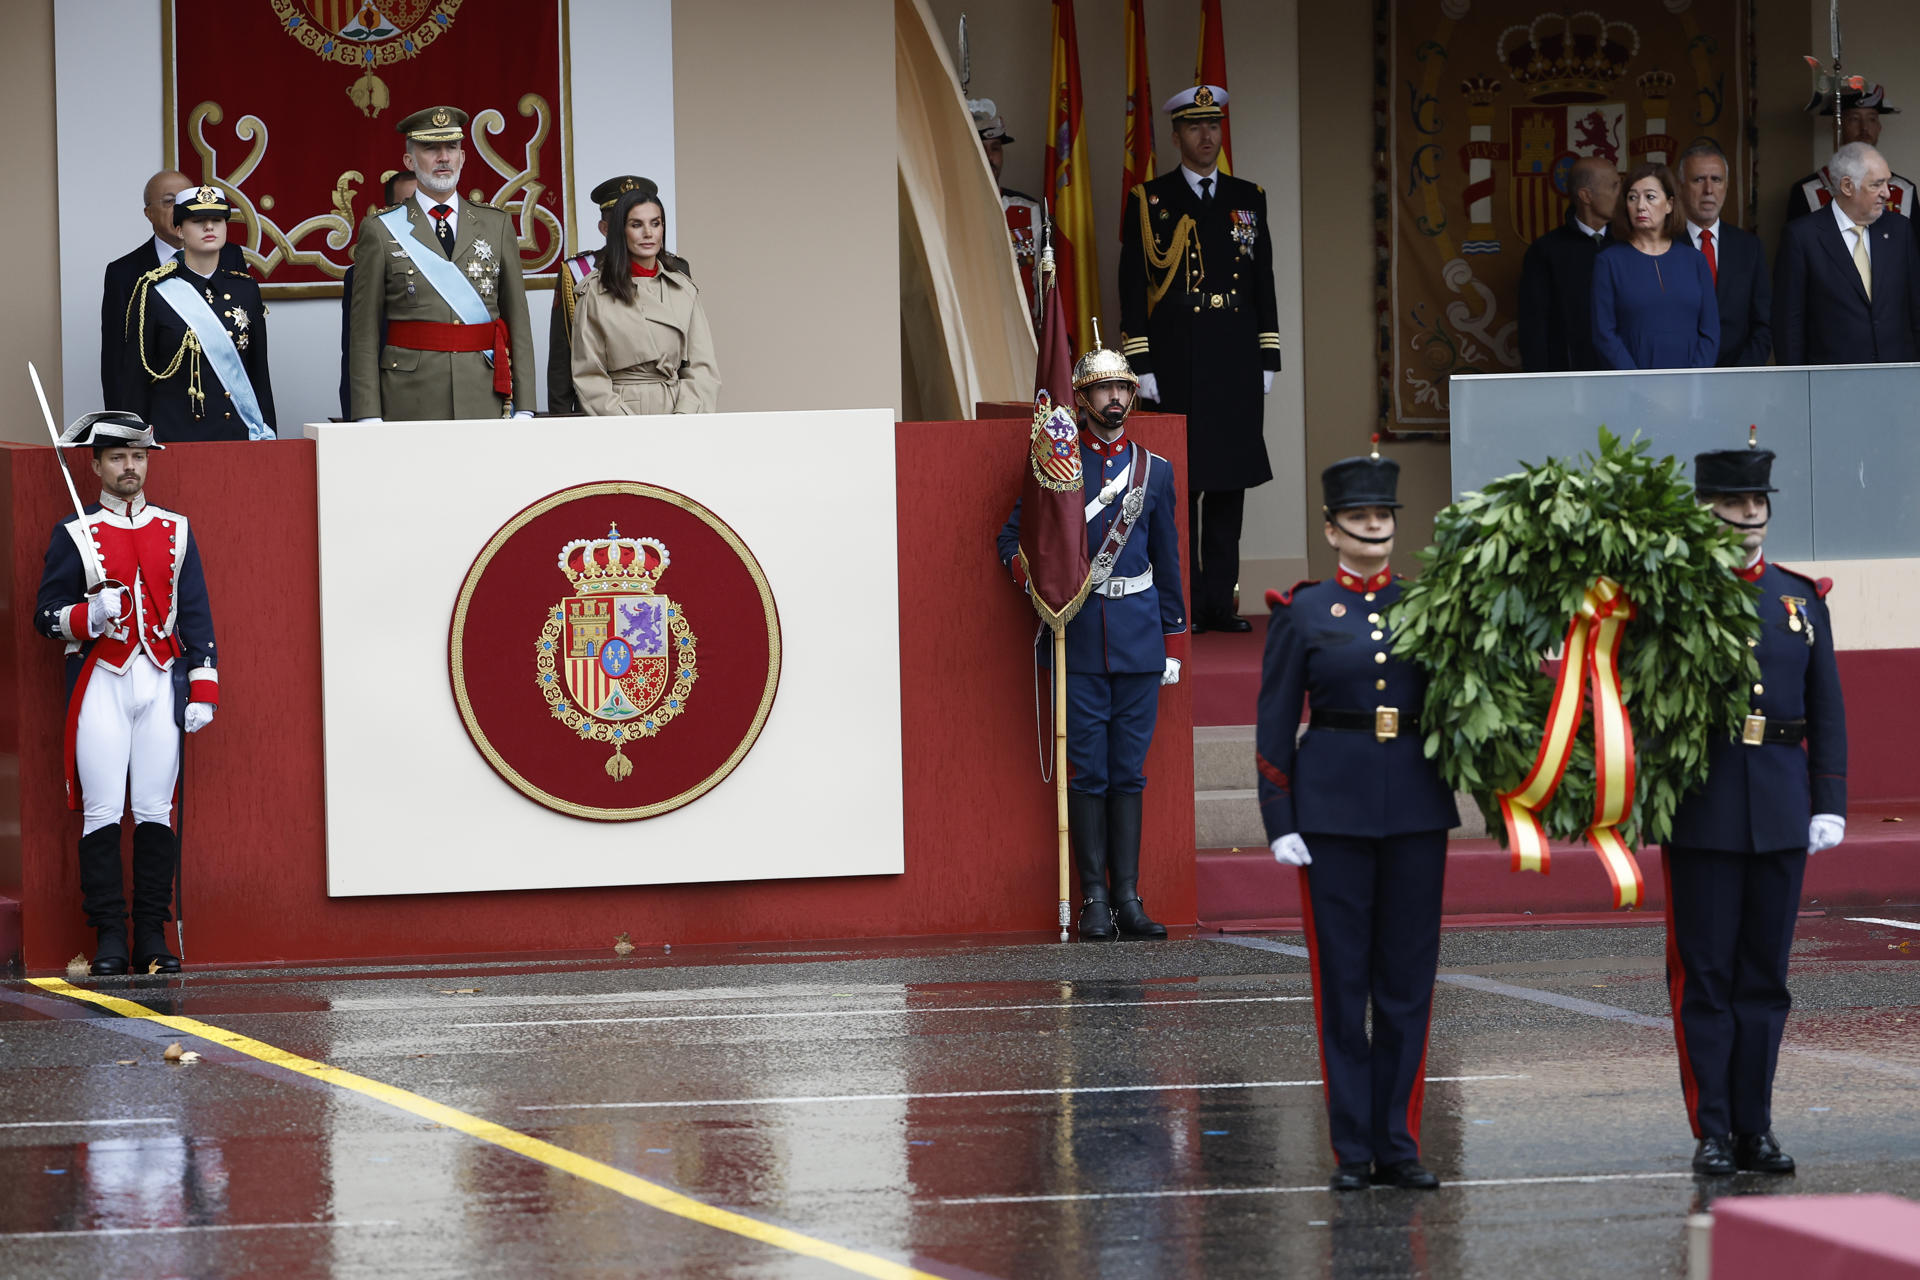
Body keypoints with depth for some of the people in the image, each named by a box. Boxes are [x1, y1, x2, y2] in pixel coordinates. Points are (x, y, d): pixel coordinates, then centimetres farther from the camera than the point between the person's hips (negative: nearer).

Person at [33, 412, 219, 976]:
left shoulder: (175, 531, 13)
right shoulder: (74, 535, 5)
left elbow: (196, 615, 11)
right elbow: (46, 616, 3)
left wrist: (202, 691, 4)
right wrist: (90, 616, -18)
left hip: (161, 681, 2)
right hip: (101, 685, -2)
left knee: (156, 813, -1)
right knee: (103, 814, -5)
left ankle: (152, 938, 4)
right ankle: (110, 939, -2)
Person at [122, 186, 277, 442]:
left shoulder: (246, 288, 11)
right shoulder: (153, 291, 0)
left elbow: (260, 371, 13)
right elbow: (135, 378, 0)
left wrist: (266, 437, 7)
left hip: (237, 432, 3)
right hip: (175, 435, -3)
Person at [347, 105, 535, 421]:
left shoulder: (496, 225, 12)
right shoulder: (381, 231, 4)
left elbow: (518, 321, 10)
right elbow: (365, 333, 1)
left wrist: (523, 408, 3)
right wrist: (369, 419, -6)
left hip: (484, 400, 2)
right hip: (410, 402, -2)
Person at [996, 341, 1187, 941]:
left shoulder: (1155, 469, 11)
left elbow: (1167, 560, 14)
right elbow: (1013, 537, 6)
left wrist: (1173, 641, 11)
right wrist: (1028, 573, -16)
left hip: (1138, 637, 2)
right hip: (1077, 638, -2)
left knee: (1129, 772, 4)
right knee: (1088, 772, -2)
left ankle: (1128, 897, 6)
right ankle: (1094, 899, 2)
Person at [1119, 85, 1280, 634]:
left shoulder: (1248, 199, 14)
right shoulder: (1149, 201, 3)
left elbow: (1264, 282, 14)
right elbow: (1133, 287, 0)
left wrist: (1267, 360, 7)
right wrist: (1141, 365, -7)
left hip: (1236, 362, 3)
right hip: (1175, 362, -3)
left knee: (1230, 484, 4)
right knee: (1179, 484, -4)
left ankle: (1220, 602, 8)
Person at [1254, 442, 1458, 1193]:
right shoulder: (1302, 614, 1)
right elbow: (1274, 727, 0)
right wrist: (1280, 824, -6)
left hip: (1416, 807, 3)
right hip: (1334, 809, -3)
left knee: (1409, 976, 3)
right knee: (1342, 979, 0)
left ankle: (1398, 1145, 10)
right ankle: (1353, 1150, 6)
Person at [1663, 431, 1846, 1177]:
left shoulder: (1802, 599, 11)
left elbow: (1827, 711, 11)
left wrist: (1830, 804, 3)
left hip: (1781, 814, 3)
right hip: (1703, 813, -3)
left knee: (1765, 975, 7)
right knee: (1705, 975, -1)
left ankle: (1756, 1129, 12)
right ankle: (1712, 1133, 4)